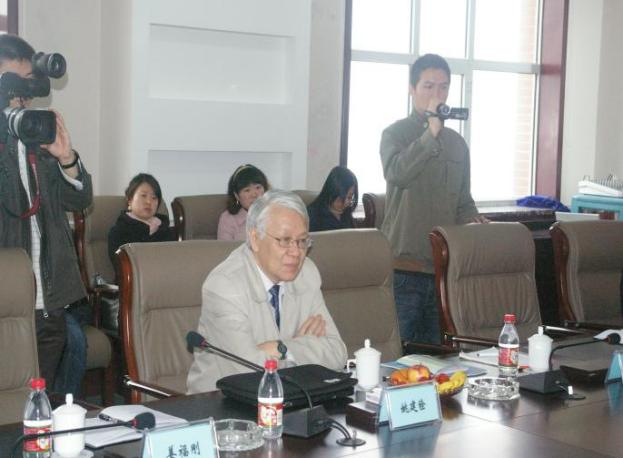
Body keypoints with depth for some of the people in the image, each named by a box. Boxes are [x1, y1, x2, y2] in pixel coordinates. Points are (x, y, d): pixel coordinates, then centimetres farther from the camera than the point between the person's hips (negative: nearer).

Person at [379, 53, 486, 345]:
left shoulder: (456, 142, 15)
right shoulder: (396, 133, -2)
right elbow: (396, 173, -24)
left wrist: (473, 220, 0)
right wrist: (432, 132, -25)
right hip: (404, 266, -5)